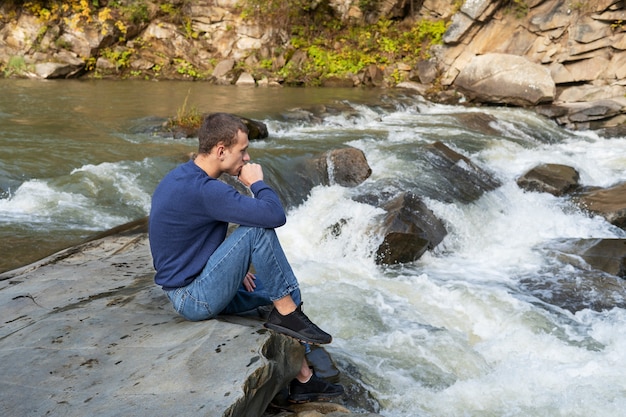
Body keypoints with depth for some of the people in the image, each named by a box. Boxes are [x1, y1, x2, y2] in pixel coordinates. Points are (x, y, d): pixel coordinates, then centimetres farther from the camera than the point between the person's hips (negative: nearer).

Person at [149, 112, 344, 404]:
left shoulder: (182, 177, 7)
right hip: (196, 300, -10)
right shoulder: (204, 190, -25)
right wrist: (257, 182, -10)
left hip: (191, 292, 10)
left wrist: (234, 266, 12)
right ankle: (286, 313, -6)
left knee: (285, 289, 13)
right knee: (258, 229, -23)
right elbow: (276, 216, -29)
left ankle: (302, 379, 16)